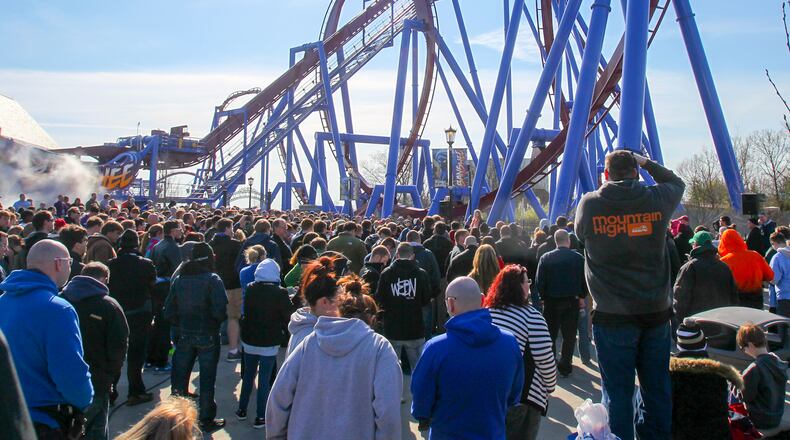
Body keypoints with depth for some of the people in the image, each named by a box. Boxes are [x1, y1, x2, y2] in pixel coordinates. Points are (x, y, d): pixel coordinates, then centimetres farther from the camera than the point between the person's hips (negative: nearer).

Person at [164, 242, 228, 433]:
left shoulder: (179, 279, 0)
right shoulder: (212, 280, -13)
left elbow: (169, 311, 0)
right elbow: (220, 311, -20)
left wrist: (181, 324, 15)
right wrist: (219, 320, 1)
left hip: (184, 335, 4)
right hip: (207, 336, -4)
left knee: (179, 376, 15)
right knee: (207, 379, 7)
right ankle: (207, 420, 15)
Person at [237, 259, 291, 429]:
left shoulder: (250, 290, -5)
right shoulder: (280, 293, -16)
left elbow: (245, 312, 7)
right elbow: (287, 317, -8)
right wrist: (285, 335, 9)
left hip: (249, 340, 4)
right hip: (269, 343, -4)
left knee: (248, 376, 19)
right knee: (264, 379, 4)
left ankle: (242, 410, 30)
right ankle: (260, 417, 8)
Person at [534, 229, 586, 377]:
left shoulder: (545, 258, -7)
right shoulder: (578, 258, -7)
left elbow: (539, 282, -6)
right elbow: (584, 281, -3)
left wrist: (544, 298, 7)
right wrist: (581, 297, 11)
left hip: (551, 301, 1)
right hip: (572, 302, 0)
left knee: (550, 335, 13)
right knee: (569, 336, 9)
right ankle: (565, 367, 12)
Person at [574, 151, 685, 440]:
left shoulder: (589, 204, -7)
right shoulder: (657, 199, -2)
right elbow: (677, 182, 21)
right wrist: (646, 163, 26)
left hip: (614, 316, -2)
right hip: (657, 311, 3)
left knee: (618, 391, 4)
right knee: (657, 387, 14)